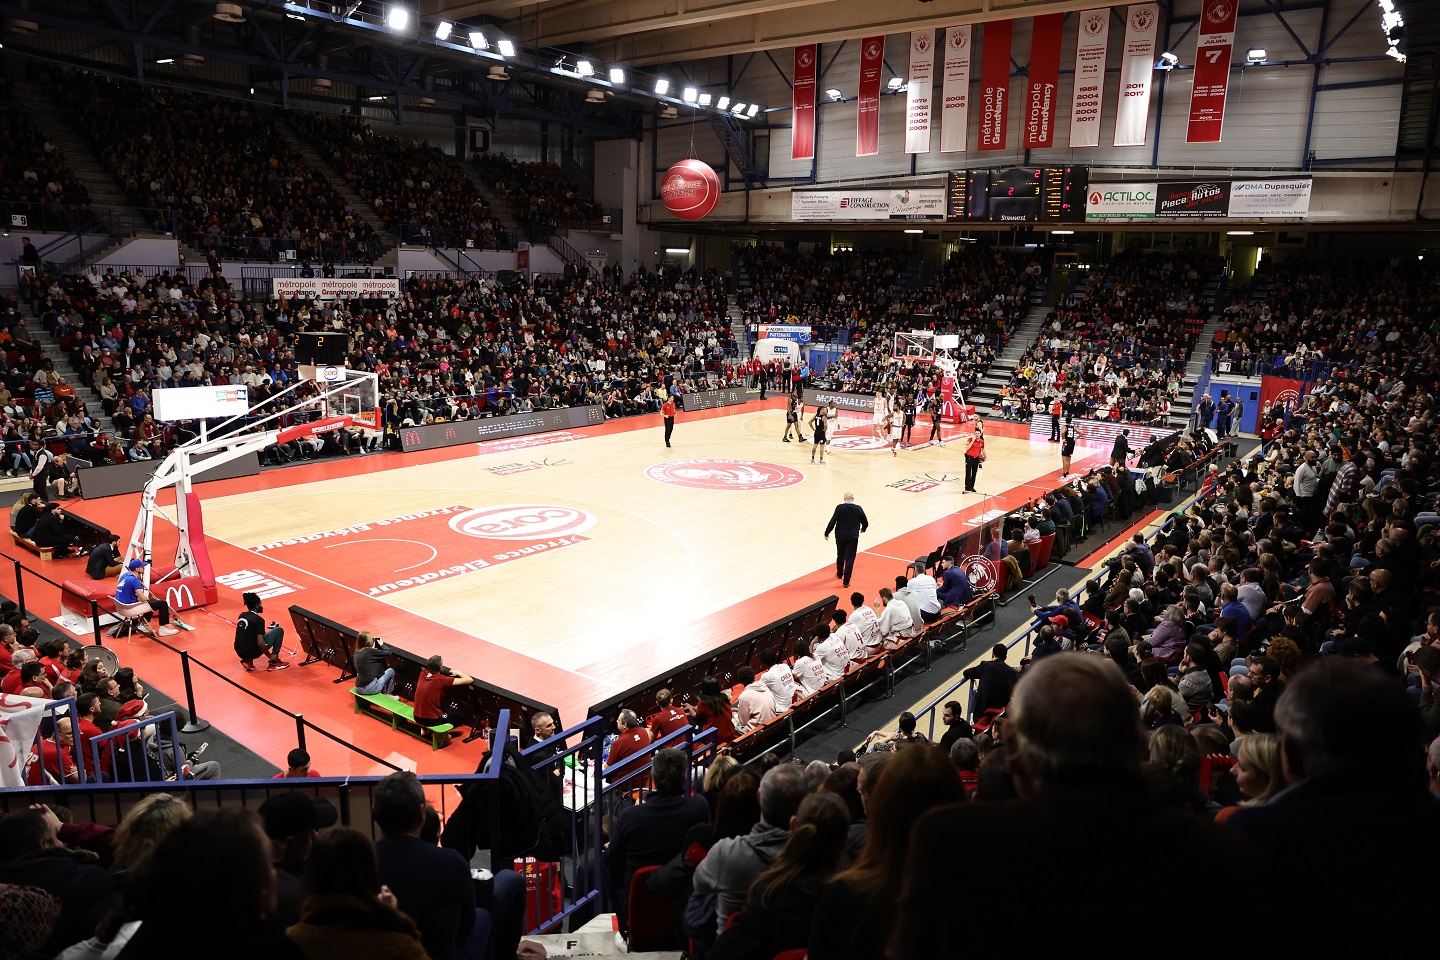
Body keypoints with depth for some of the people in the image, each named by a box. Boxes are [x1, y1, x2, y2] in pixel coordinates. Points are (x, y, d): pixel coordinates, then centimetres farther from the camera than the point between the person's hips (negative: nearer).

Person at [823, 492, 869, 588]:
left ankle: (839, 574, 41)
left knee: (840, 556, 22)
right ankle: (846, 581, 0)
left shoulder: (839, 508, -11)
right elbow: (865, 522, 0)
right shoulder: (858, 508, -8)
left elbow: (832, 522, -11)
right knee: (850, 559, 3)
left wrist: (827, 533, 2)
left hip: (840, 536, 1)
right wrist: (863, 529, 23)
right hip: (853, 537, -1)